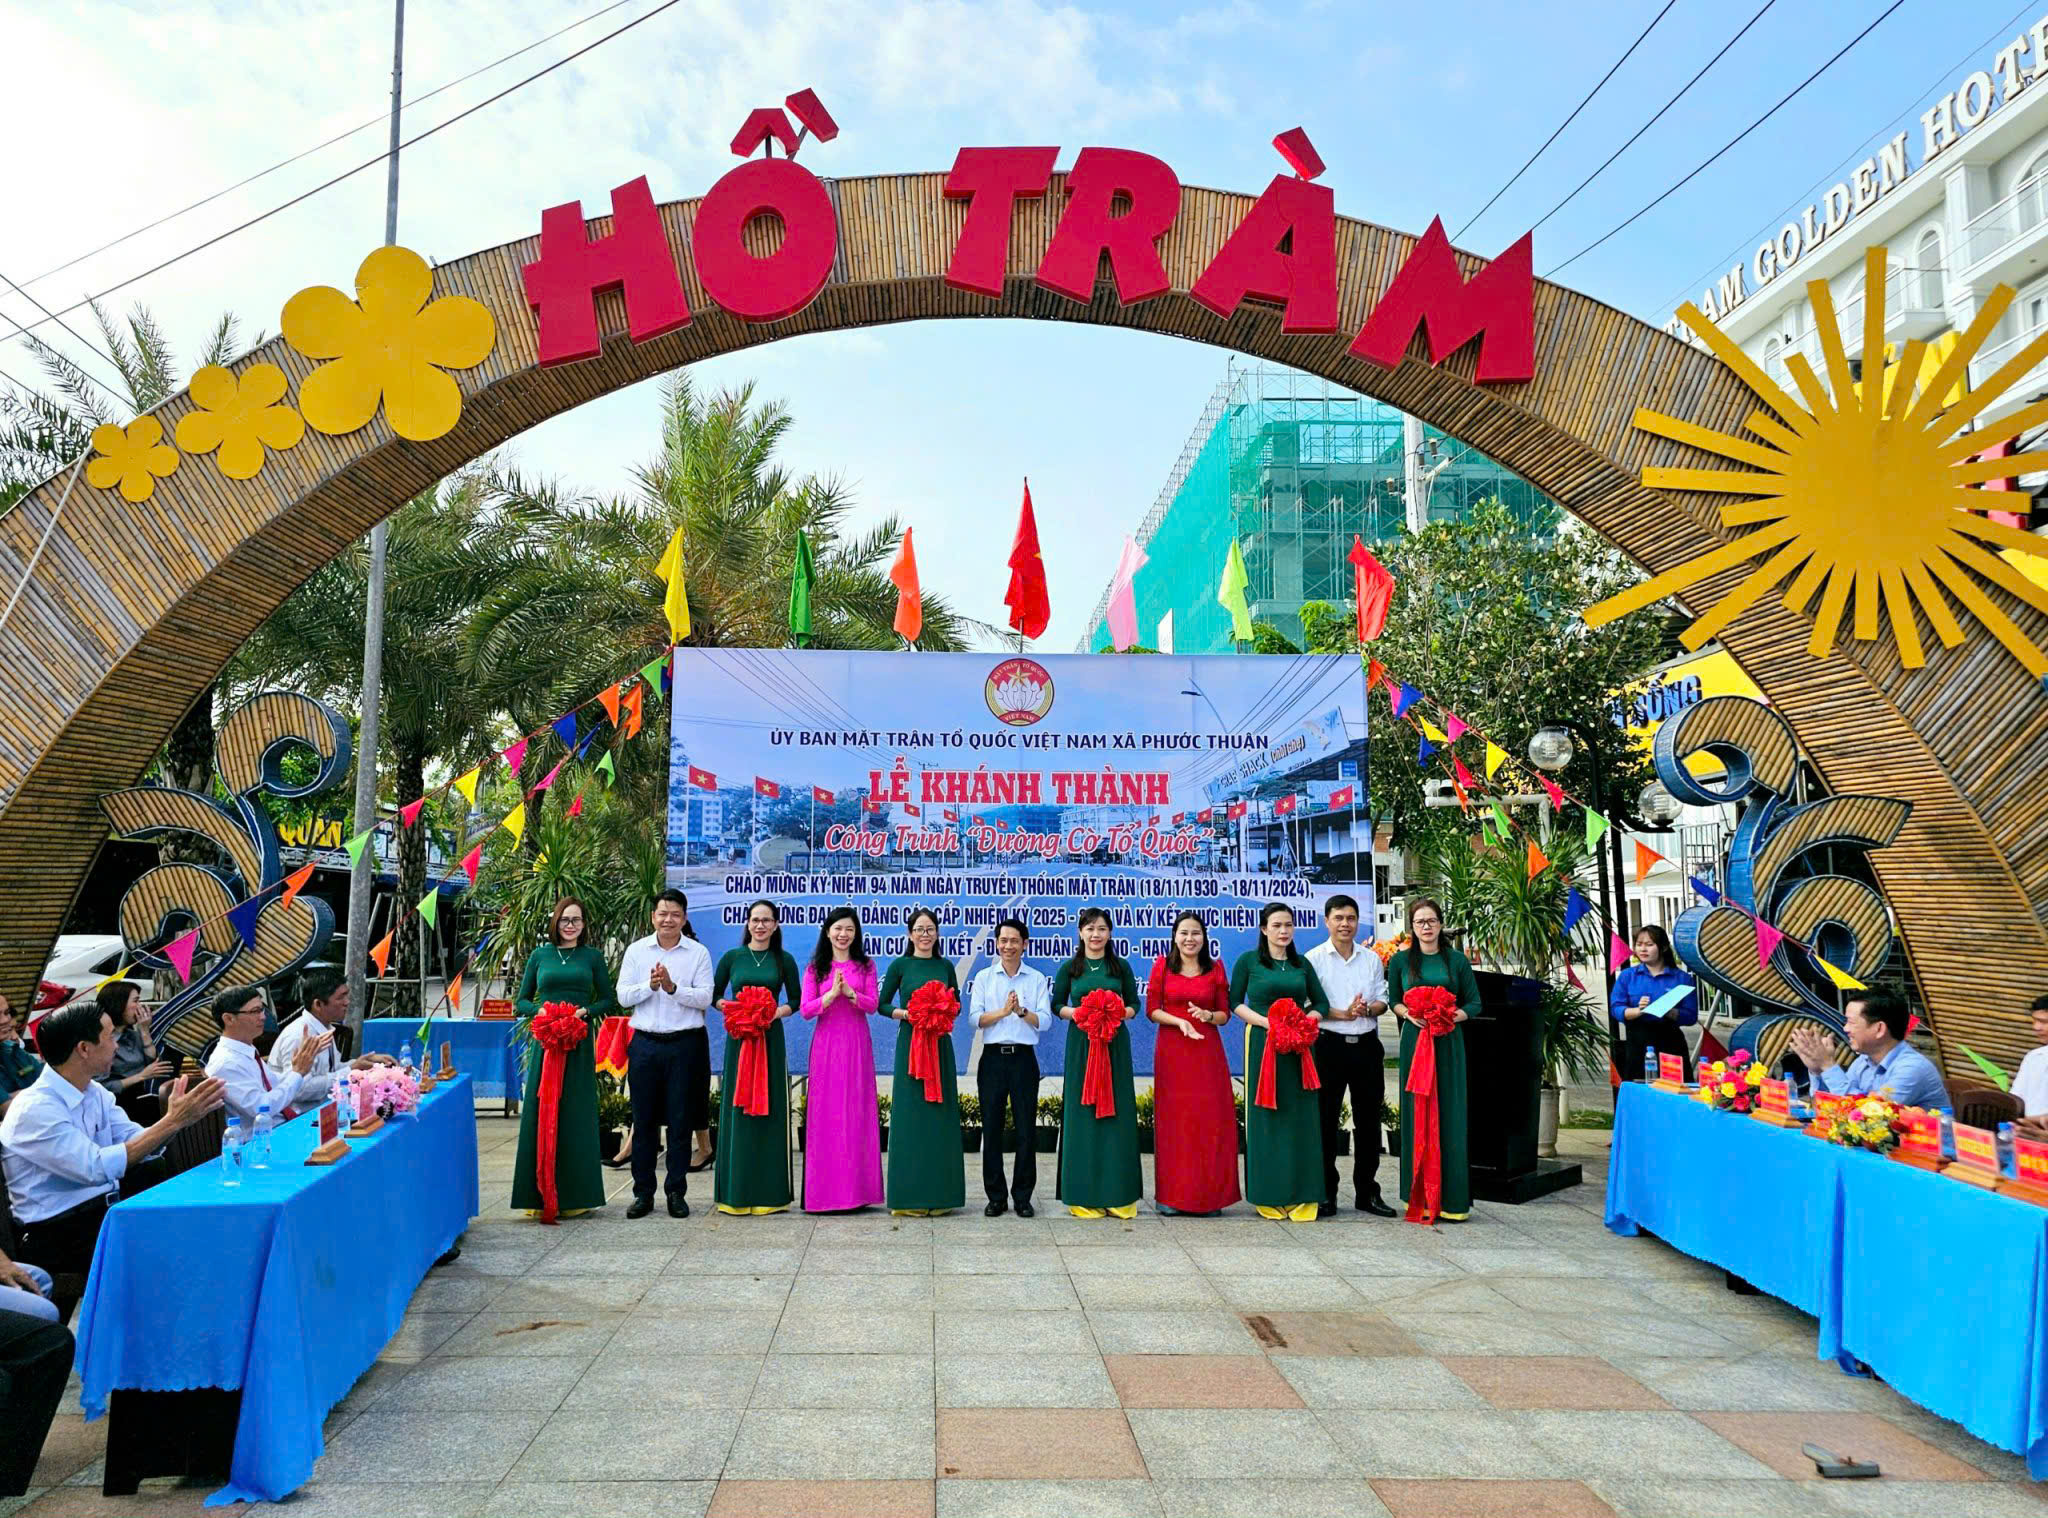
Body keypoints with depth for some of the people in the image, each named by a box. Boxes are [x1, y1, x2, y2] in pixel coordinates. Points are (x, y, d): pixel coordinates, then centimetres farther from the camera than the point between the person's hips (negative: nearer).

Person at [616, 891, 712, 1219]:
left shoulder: (699, 953, 2)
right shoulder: (636, 950, 6)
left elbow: (705, 998, -7)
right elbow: (623, 996, 1)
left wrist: (672, 987, -20)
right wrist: (650, 986, -15)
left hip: (685, 1044, -1)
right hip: (645, 1044, 1)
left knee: (680, 1121, 4)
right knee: (644, 1120, 6)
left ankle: (677, 1192, 14)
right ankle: (643, 1193, 16)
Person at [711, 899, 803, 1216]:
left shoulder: (784, 960, 5)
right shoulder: (732, 957, 5)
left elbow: (796, 1000, 8)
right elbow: (714, 996, 9)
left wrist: (776, 1012, -11)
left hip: (771, 1038, 0)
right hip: (738, 1038, 0)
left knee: (771, 1111, 1)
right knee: (737, 1111, 1)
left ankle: (770, 1190, 9)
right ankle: (737, 1192, 7)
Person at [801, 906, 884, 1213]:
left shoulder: (865, 966, 8)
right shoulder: (815, 968, 6)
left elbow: (872, 1004, 0)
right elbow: (805, 1010, -1)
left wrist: (850, 992, -17)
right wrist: (831, 994, -16)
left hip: (856, 1044, 1)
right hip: (826, 1043, 0)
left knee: (857, 1112, 0)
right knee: (826, 1113, -1)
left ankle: (856, 1188, 6)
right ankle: (825, 1190, 4)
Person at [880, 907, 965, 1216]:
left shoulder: (945, 966, 9)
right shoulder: (900, 965, 1)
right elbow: (882, 1004, 3)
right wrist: (905, 1013, -14)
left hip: (940, 1043, 3)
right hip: (910, 1042, -3)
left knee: (940, 1113, 4)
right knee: (911, 1113, -4)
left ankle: (939, 1193, 11)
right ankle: (910, 1195, 1)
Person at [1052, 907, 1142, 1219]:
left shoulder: (1121, 966, 7)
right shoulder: (1069, 968, 5)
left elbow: (1134, 1005, 9)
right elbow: (1056, 1005, 7)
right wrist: (1076, 1013, -12)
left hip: (1115, 1044, 1)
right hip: (1080, 1044, -1)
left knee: (1117, 1113, 0)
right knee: (1082, 1114, -2)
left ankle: (1117, 1194, 7)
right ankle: (1085, 1195, 4)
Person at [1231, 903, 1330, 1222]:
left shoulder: (1302, 963, 12)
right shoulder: (1248, 961, 3)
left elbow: (1321, 1003, 14)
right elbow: (1235, 1002, 2)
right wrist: (1265, 1021, -13)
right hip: (1262, 1043, -3)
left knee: (1300, 1117, 1)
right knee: (1265, 1116, -1)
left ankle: (1301, 1197, 5)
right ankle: (1270, 1197, 5)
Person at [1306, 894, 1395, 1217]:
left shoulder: (1372, 959, 10)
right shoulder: (1314, 958, -1)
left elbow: (1382, 1000, 10)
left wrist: (1366, 1009, -12)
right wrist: (1343, 1014, -18)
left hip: (1367, 1045, 3)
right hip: (1330, 1045, -3)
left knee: (1368, 1120, 8)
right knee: (1326, 1120, 2)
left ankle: (1367, 1193, 19)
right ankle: (1325, 1193, 11)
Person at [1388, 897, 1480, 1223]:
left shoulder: (1457, 961, 5)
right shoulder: (1400, 961, 6)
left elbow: (1474, 1003, 7)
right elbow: (1393, 1000, 12)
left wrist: (1452, 1016, -11)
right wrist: (1409, 1013, -9)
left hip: (1448, 1041, 0)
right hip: (1414, 1041, 0)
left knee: (1450, 1115, -2)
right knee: (1416, 1114, 0)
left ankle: (1452, 1199, 2)